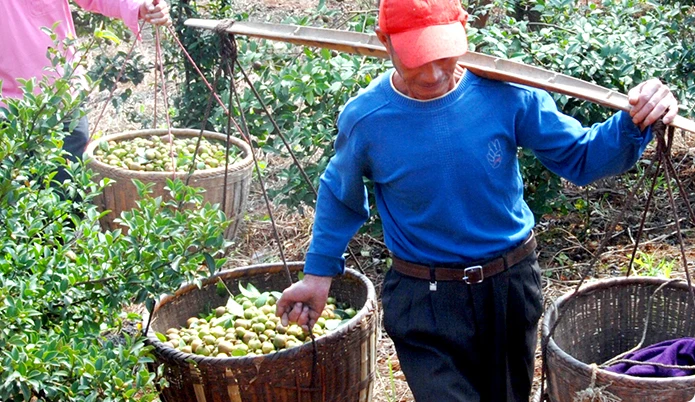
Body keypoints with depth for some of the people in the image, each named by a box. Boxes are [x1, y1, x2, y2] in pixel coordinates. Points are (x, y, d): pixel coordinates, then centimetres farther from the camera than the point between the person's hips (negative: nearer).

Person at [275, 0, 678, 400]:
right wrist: (318, 273, 3)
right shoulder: (364, 118, -15)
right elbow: (341, 198, 5)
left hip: (511, 288, 3)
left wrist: (634, 125, -24)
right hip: (424, 303, -2)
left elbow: (579, 157, -6)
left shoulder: (505, 94, -16)